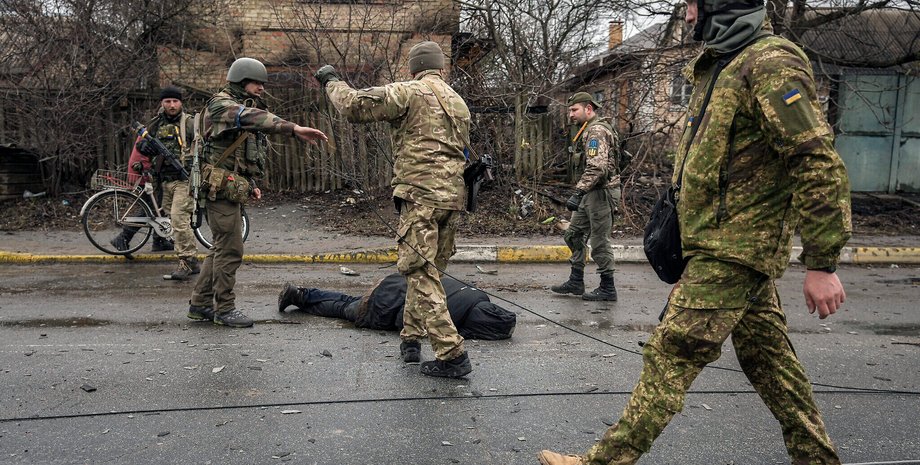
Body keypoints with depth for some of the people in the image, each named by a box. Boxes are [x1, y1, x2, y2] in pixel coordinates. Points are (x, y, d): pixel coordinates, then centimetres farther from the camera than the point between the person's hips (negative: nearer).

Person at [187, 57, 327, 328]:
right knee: (230, 249, -6)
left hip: (233, 191, 10)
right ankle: (224, 308, 5)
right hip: (221, 189, -10)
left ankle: (200, 304, 22)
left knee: (222, 248, 13)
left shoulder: (246, 108, 20)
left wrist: (250, 185, 15)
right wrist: (294, 129, -42)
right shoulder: (221, 104, -10)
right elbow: (251, 118, -32)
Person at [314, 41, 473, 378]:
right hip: (453, 196, 8)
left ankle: (452, 356, -8)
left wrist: (332, 82, 11)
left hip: (421, 195, -8)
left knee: (422, 274, -6)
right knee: (426, 270, 17)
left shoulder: (408, 92, -3)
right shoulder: (459, 103, 20)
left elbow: (354, 106, -9)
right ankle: (410, 338, 27)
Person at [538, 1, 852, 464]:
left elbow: (819, 164, -19)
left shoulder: (772, 64, -14)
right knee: (767, 356, 16)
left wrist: (822, 263, -19)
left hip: (732, 250, -10)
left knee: (671, 354, -7)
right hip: (730, 246, 10)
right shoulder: (722, 67, 17)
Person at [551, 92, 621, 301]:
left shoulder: (596, 131, -16)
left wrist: (578, 193, -32)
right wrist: (581, 193, 14)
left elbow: (597, 168, -28)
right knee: (573, 234, 14)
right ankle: (576, 281, 21)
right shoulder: (591, 130, 17)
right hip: (592, 193, 11)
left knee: (599, 241, -2)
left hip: (601, 192, -10)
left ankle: (608, 288, 9)